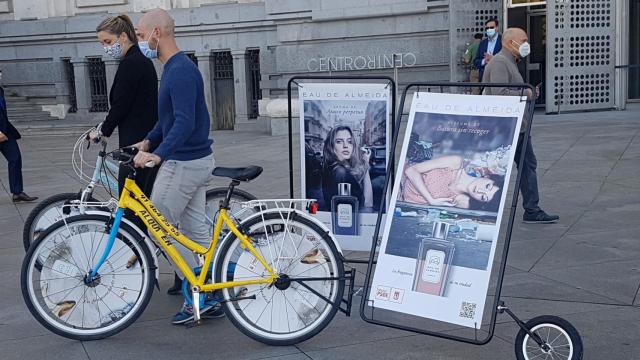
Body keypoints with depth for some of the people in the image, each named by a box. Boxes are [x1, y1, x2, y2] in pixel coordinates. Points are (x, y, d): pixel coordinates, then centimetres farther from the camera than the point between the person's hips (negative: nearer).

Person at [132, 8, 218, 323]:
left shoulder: (181, 71, -18)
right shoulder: (174, 68, 14)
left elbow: (185, 123, -28)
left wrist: (158, 155, -36)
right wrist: (149, 141, 11)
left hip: (183, 164, -10)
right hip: (196, 160, 10)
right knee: (195, 230, 12)